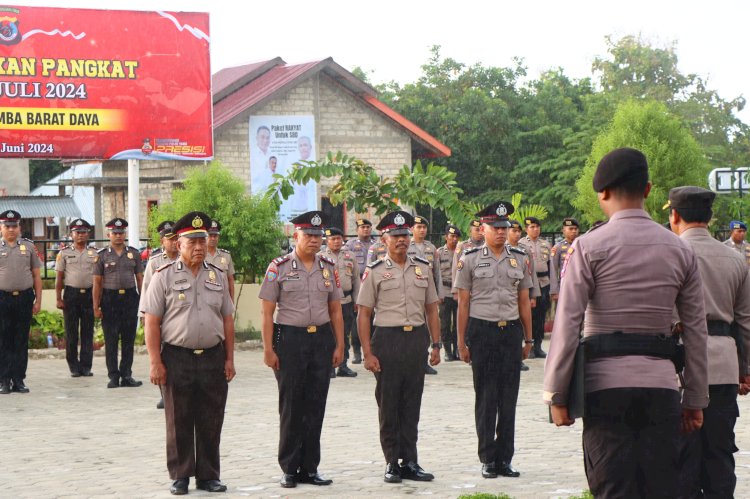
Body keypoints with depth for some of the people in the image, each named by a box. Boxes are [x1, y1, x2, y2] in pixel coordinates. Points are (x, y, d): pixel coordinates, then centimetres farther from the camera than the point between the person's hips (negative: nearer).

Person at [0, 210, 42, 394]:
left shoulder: (29, 247, 8)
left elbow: (36, 275, 10)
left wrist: (38, 301, 4)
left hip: (24, 298, 2)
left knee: (22, 342, 5)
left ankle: (19, 379, 10)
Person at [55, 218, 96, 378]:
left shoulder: (94, 253, 8)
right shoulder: (64, 253, 5)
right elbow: (59, 278, 5)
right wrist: (59, 299, -2)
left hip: (89, 294, 1)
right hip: (71, 294, -1)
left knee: (88, 332, 2)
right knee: (71, 332, 1)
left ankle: (86, 365, 8)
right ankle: (74, 366, 9)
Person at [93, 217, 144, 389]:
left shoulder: (133, 253, 8)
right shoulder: (102, 255, 2)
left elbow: (140, 278, 12)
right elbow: (97, 282, 2)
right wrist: (96, 307, -3)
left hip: (130, 298, 2)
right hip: (110, 298, -2)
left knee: (129, 339, 4)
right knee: (111, 339, 0)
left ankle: (126, 375, 11)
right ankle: (113, 376, 6)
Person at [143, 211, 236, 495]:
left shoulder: (218, 276, 10)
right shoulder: (164, 277, -2)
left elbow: (227, 320, 12)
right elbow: (151, 322, -4)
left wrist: (229, 359, 7)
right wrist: (155, 363, -10)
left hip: (212, 357, 3)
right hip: (177, 358, -3)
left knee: (211, 422, 7)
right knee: (178, 422, 5)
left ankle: (209, 476, 17)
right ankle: (180, 477, 14)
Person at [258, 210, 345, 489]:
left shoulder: (329, 268, 8)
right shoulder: (279, 267, -4)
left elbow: (335, 310, 13)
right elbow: (266, 312, -4)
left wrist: (339, 345, 6)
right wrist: (268, 349, -9)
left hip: (322, 339, 4)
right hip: (290, 338, -4)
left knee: (316, 406, 6)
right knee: (291, 406, 2)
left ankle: (310, 468, 14)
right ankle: (289, 469, 12)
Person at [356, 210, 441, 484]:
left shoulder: (422, 268, 11)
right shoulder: (375, 272, 0)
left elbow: (432, 309, 14)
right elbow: (363, 315, -1)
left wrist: (436, 345, 7)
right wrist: (368, 353, -8)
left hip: (417, 340, 3)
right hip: (387, 340, -3)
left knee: (412, 404, 7)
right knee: (388, 405, 3)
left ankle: (410, 462, 14)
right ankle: (392, 463, 12)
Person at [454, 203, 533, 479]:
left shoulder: (520, 259, 9)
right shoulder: (470, 259, 1)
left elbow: (524, 302, 13)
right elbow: (463, 303, 1)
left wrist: (528, 339, 11)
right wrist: (462, 342, -2)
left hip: (511, 332, 3)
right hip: (482, 331, -3)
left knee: (509, 398, 4)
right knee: (486, 398, 1)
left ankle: (505, 459, 11)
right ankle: (488, 459, 8)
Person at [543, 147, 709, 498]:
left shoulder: (589, 247, -3)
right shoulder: (680, 251, 9)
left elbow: (567, 324, -7)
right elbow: (696, 330, 10)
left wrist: (555, 395, -1)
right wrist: (695, 400, 16)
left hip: (606, 384, -3)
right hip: (661, 382, 3)